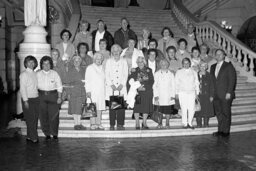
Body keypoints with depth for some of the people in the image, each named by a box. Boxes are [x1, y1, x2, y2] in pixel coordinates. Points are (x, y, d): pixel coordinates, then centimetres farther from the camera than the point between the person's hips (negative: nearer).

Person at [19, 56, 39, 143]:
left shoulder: (35, 74, 12)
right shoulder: (24, 74, -6)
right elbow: (22, 89, -10)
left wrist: (38, 98, 8)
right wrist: (25, 101, -14)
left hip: (36, 99, 6)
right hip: (28, 99, -6)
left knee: (35, 118, 7)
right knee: (30, 119, -3)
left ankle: (29, 136, 18)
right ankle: (33, 137, 6)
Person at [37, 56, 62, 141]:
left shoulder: (54, 73, 5)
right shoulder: (38, 74, 8)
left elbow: (59, 86, 5)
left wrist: (59, 97, -1)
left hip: (53, 95, -1)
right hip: (41, 96, 2)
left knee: (54, 115, -6)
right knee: (43, 116, 2)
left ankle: (54, 134, 7)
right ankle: (47, 134, 14)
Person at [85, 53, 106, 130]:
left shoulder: (102, 68, 17)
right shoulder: (90, 68, 2)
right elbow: (87, 80, -2)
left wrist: (104, 90, 11)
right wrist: (88, 91, -10)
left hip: (101, 91, 5)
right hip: (93, 91, -4)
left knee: (100, 108, 2)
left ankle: (98, 124, 6)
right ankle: (93, 124, -3)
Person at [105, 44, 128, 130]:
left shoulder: (124, 61, 12)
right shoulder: (109, 61, 11)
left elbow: (126, 74, 6)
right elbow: (107, 75, 5)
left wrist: (122, 84, -7)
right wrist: (111, 85, -7)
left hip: (121, 87, 0)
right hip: (111, 87, 0)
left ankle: (120, 124, 0)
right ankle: (112, 125, 0)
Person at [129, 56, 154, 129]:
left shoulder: (149, 70, 8)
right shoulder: (134, 71, 7)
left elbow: (151, 81, 2)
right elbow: (131, 81, 0)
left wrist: (144, 87, -10)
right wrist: (137, 87, -13)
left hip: (147, 91, 1)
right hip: (137, 92, 0)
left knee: (146, 107, 0)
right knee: (137, 107, -4)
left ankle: (144, 123, 12)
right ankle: (137, 123, 5)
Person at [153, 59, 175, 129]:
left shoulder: (171, 74, 7)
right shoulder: (156, 74, 6)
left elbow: (173, 86, 6)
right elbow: (154, 85, 3)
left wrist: (173, 95, -2)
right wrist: (156, 95, -5)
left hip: (168, 96, 0)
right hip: (159, 96, 0)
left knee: (168, 110, -1)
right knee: (159, 110, 0)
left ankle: (167, 123, 11)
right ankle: (160, 123, 15)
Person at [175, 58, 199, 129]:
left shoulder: (194, 72, 13)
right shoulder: (179, 72, 9)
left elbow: (196, 83, 13)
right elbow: (176, 83, 8)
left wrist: (197, 92, 7)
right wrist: (176, 93, 2)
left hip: (192, 92, 2)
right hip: (182, 92, -1)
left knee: (192, 109, -6)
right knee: (184, 109, -6)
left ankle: (190, 123, 7)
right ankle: (184, 123, 5)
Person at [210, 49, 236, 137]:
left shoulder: (229, 66, -1)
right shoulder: (213, 67, 15)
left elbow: (232, 80, -6)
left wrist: (229, 92, -14)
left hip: (226, 95, -5)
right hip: (216, 95, 5)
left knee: (226, 113, 1)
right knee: (218, 113, 8)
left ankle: (226, 131, 9)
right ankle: (220, 130, 16)